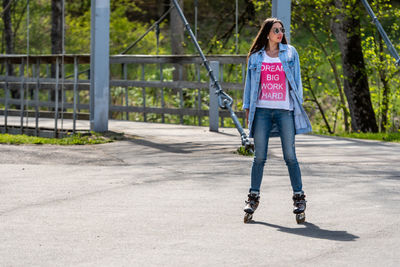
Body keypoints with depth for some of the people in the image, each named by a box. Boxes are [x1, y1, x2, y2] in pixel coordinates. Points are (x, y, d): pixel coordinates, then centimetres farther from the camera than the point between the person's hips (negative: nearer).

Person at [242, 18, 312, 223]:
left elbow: (296, 81, 9)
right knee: (259, 156, 1)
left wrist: (298, 106, 3)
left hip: (284, 110, -1)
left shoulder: (290, 53, 8)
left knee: (290, 156, -1)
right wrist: (247, 109, 9)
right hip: (262, 110, 1)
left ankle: (299, 197, 7)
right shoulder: (255, 56, 10)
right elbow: (250, 83, 14)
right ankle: (253, 197, 10)